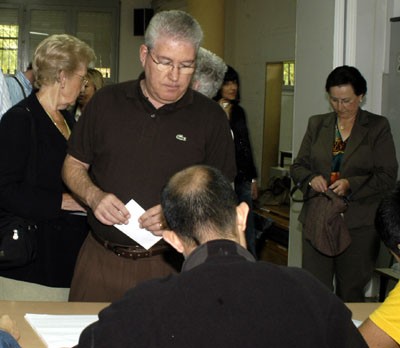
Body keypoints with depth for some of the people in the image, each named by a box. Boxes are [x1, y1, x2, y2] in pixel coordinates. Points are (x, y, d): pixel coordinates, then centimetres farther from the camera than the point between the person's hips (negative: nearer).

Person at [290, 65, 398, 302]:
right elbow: (298, 166, 13)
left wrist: (351, 184, -18)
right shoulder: (317, 124, 12)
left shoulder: (378, 127, 1)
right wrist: (311, 178, -10)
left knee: (351, 292, 4)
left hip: (359, 223, -3)